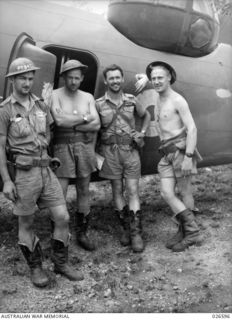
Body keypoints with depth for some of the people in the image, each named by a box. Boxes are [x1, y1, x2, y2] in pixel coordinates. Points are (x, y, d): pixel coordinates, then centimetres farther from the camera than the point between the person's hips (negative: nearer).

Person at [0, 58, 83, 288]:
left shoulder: (41, 106, 10)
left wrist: (43, 154, 8)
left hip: (46, 169, 5)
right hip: (23, 173, -5)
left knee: (62, 216, 3)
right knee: (26, 223, 7)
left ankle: (61, 263, 22)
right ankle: (35, 268, 25)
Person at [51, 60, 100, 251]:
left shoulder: (88, 97, 10)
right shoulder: (55, 95, -2)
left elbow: (96, 124, -1)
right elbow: (59, 120, -19)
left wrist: (72, 124, -11)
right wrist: (84, 118, -9)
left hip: (85, 146, 4)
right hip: (63, 147, -4)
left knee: (84, 191, 10)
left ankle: (82, 233, 23)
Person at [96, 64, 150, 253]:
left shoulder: (131, 100, 6)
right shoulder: (99, 104, 0)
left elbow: (146, 115, 22)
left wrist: (142, 132, 7)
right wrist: (96, 153, -6)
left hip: (130, 149, 1)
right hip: (110, 151, 0)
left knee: (133, 191, -3)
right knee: (117, 191, 7)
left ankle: (136, 233, -1)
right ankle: (126, 228, 20)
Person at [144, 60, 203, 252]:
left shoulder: (177, 100, -8)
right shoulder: (159, 101, 16)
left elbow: (192, 129, -15)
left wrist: (188, 157, -22)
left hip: (181, 149, -7)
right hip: (166, 153, 7)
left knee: (185, 193, 0)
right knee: (167, 193, -2)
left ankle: (190, 233, 12)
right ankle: (189, 231, 9)